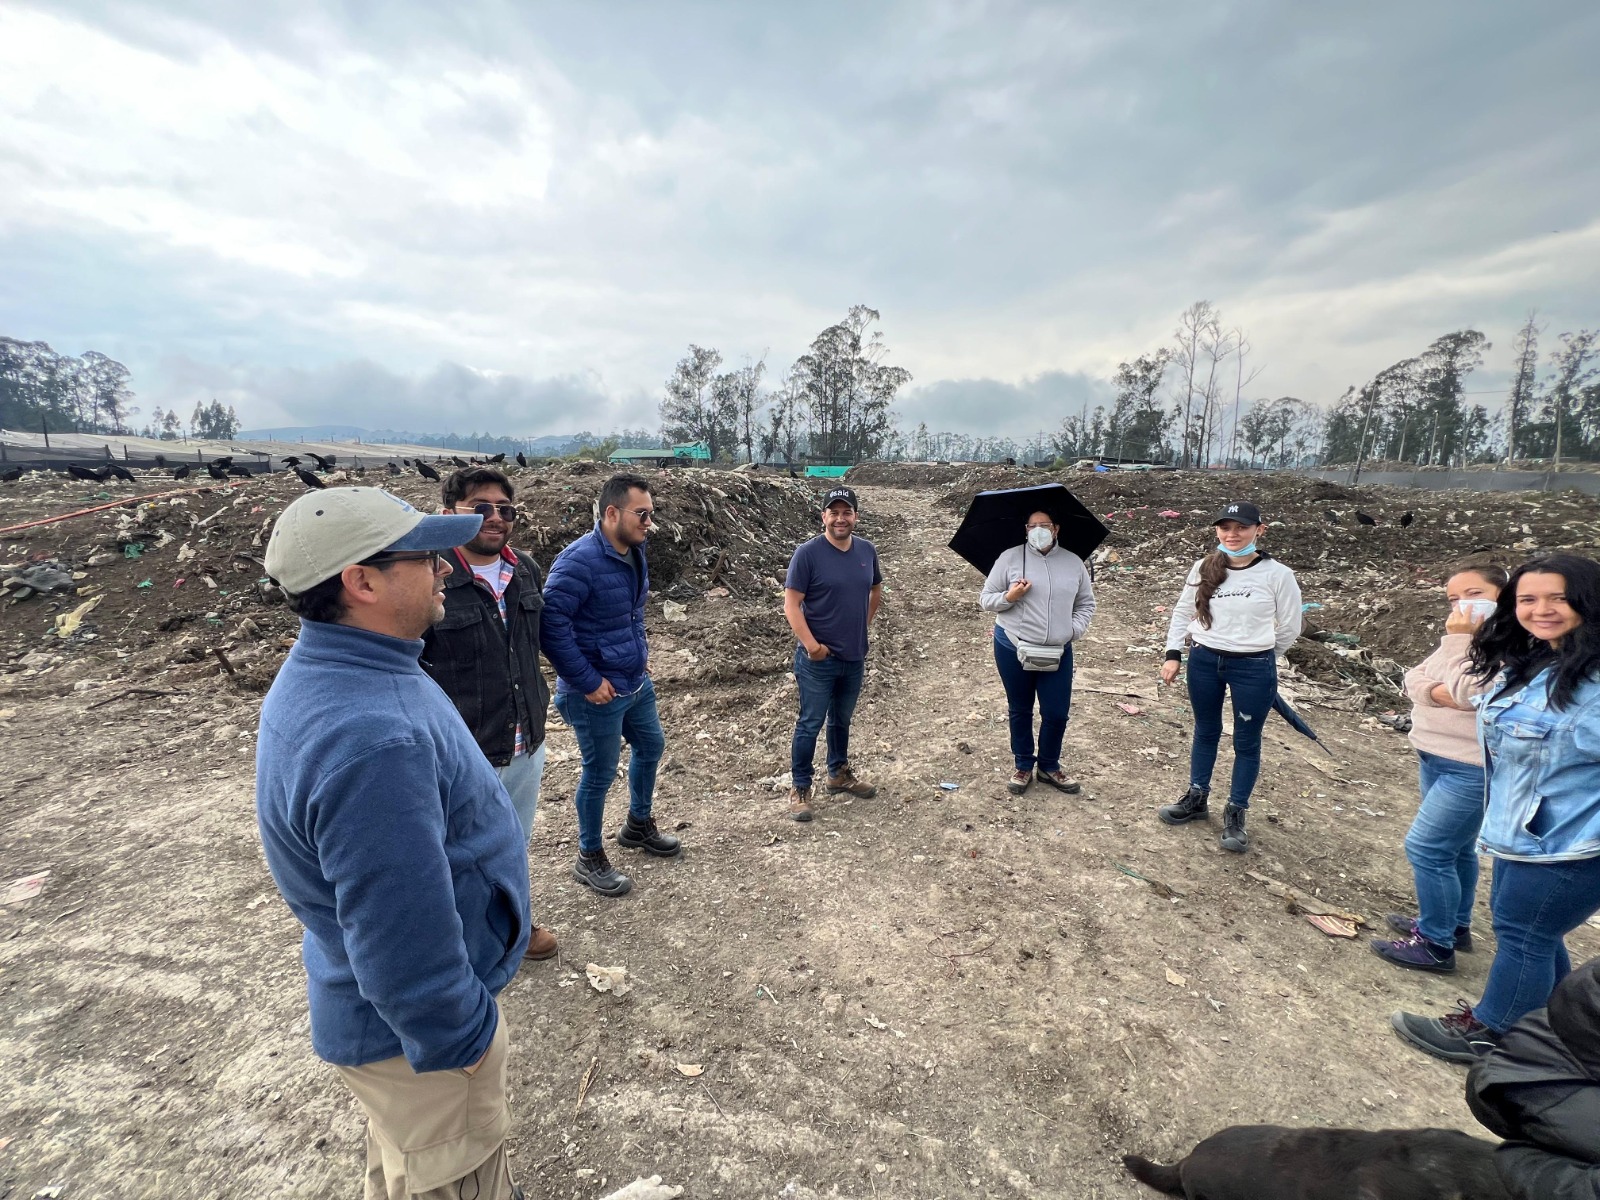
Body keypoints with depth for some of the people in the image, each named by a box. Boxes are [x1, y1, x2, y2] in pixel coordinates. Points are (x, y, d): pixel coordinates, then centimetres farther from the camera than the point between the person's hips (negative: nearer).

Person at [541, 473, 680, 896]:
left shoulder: (635, 552, 3)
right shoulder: (580, 560, -24)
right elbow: (551, 624, -28)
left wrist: (641, 651, 12)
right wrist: (587, 681, -23)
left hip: (637, 682, 9)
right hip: (598, 692, -9)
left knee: (651, 747, 23)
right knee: (600, 773, 6)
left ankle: (639, 824, 46)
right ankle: (590, 858, 28)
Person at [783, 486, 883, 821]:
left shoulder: (867, 550, 3)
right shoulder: (808, 553, -14)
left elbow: (876, 589, 20)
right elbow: (791, 603, -16)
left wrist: (864, 623, 14)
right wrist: (811, 644, -24)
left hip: (855, 656, 5)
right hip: (817, 659, -5)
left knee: (842, 721, 21)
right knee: (810, 724, 4)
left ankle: (839, 774, 39)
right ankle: (799, 788, 18)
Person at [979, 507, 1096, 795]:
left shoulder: (1074, 563, 3)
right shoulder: (1009, 558, -5)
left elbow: (1086, 603, 13)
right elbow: (985, 600, -2)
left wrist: (1074, 629, -4)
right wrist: (1009, 597, -21)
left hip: (1057, 651, 2)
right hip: (1013, 648, -2)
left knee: (1057, 713, 5)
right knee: (1020, 710, 13)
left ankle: (1049, 767, 29)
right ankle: (1023, 766, 30)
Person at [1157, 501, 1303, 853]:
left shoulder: (1277, 575, -11)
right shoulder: (1203, 569, -2)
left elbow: (1289, 628, -1)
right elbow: (1183, 612, 7)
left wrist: (1259, 655, 7)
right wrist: (1173, 654, 2)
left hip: (1254, 668, -3)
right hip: (1203, 662, 3)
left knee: (1246, 742, 10)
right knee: (1206, 732, 18)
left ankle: (1235, 814, 25)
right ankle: (1196, 799, 34)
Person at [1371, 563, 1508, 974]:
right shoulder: (1466, 637, 11)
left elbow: (1468, 693, -25)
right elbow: (1413, 678, 5)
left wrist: (1458, 640, -20)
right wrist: (1434, 692, -16)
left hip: (1472, 768, -9)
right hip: (1435, 759, 9)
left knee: (1426, 848, -6)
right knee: (1453, 846, 21)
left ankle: (1436, 946, 9)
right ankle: (1454, 925, 37)